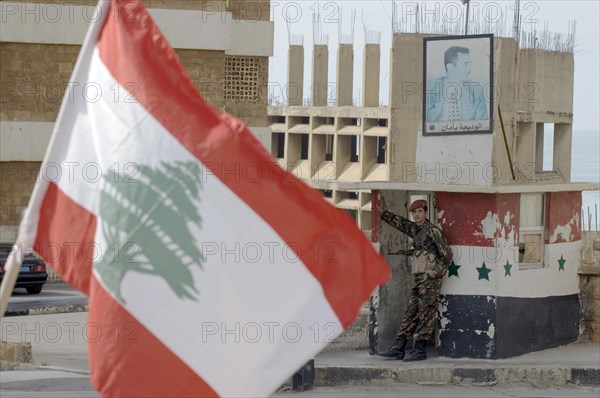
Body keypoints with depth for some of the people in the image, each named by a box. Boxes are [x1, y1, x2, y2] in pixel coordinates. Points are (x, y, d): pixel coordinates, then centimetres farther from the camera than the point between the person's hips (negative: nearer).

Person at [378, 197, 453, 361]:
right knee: (411, 314, 5)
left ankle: (419, 350, -6)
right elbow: (398, 222, 30)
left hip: (430, 278, -8)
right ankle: (398, 349, 3)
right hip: (418, 279, 8)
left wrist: (436, 271, -13)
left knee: (426, 315, -7)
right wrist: (383, 212, 26)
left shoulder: (432, 230, -7)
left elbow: (447, 253, -10)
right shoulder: (415, 229, 16)